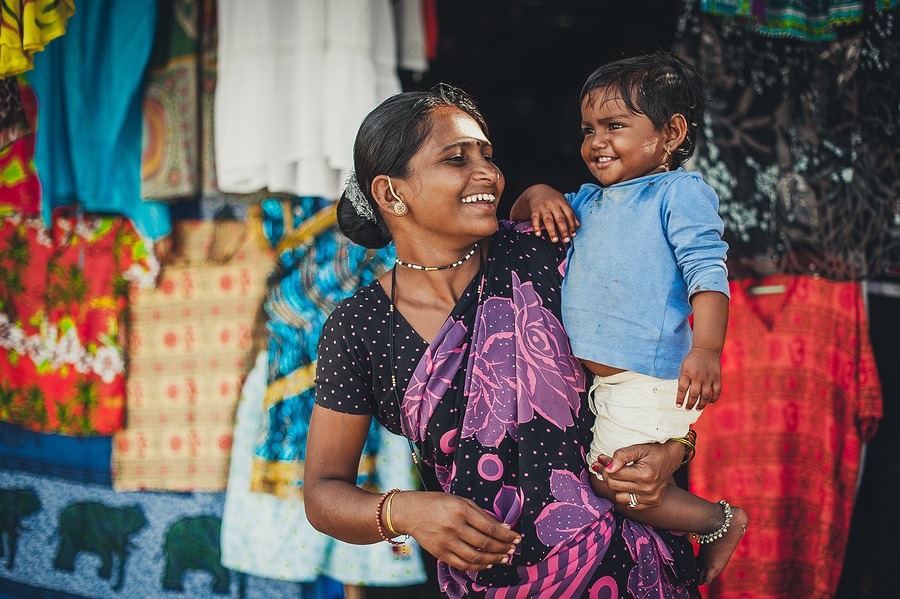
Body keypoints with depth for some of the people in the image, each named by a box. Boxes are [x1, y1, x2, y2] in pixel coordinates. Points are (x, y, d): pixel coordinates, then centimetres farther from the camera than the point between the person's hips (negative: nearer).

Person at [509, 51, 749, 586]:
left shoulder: (681, 192, -6)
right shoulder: (590, 200, 16)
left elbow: (708, 272, -17)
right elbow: (517, 218, 27)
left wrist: (706, 349, -32)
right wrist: (539, 196, 2)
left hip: (647, 381, -8)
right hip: (591, 379, 8)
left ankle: (721, 521, 10)